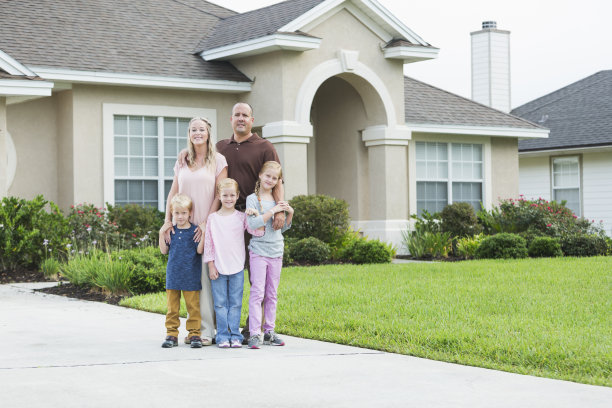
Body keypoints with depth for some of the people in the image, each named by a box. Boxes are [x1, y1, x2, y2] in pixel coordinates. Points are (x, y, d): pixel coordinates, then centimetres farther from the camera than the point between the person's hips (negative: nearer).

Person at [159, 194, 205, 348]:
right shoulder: (170, 231, 8)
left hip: (190, 276, -3)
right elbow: (164, 250, 9)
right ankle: (172, 334, 12)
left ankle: (194, 334, 6)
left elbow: (199, 250, -8)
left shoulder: (194, 230, -2)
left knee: (193, 306, 0)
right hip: (173, 275, 3)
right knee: (172, 306, 6)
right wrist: (161, 234, 0)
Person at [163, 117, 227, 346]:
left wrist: (206, 222, -11)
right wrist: (167, 220, 1)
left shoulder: (218, 160, 1)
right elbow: (173, 193, 13)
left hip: (207, 227, -4)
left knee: (205, 276, -8)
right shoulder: (182, 162, 13)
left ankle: (207, 329, -4)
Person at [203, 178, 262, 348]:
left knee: (235, 303, 3)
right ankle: (223, 336, 6)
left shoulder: (242, 217, 5)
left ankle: (235, 336, 8)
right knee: (220, 304, 2)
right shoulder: (212, 218, 4)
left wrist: (256, 215, -13)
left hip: (237, 268, 0)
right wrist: (211, 266, -1)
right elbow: (208, 243, 5)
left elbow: (258, 232, -1)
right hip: (218, 268, 0)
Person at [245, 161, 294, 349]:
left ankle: (269, 331, 15)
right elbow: (252, 224, -18)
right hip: (258, 250, -5)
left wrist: (290, 214, 3)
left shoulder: (278, 200, 12)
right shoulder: (253, 199, -4)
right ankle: (254, 333, -10)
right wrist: (272, 211, -19)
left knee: (272, 294, 9)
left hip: (276, 251, 5)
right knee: (257, 292, -10)